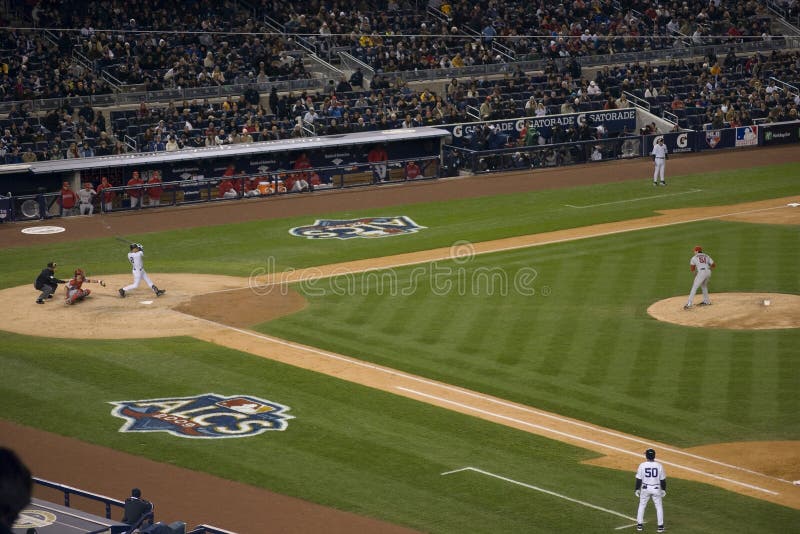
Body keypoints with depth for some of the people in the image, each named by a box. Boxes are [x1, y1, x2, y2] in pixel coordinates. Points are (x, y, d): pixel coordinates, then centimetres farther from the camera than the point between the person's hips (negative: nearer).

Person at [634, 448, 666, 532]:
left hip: (645, 488, 0)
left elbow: (639, 479, -8)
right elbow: (663, 480, -3)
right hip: (656, 489, 0)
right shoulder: (659, 466, -9)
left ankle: (639, 525, 18)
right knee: (659, 507, 13)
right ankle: (660, 526, 12)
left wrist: (637, 489, 3)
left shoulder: (642, 465, -11)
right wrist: (663, 490, 9)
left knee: (642, 506, 16)